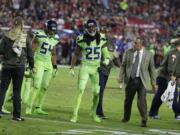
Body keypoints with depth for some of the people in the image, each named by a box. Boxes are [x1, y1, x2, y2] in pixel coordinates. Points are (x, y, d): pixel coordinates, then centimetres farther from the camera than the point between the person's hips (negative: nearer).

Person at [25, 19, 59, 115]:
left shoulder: (55, 39, 9)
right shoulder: (39, 35, -11)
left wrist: (55, 66, 17)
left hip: (48, 63, 6)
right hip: (39, 62, -6)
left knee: (44, 87, 7)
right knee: (36, 86, -14)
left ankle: (38, 108, 16)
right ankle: (28, 108, -12)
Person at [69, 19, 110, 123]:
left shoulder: (101, 38, -2)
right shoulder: (82, 39, -6)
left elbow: (105, 52, 10)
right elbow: (76, 54, 4)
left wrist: (106, 59, -10)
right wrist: (72, 68, 2)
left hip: (97, 68, 2)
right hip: (85, 67, -2)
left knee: (97, 92, 8)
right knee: (81, 90, -13)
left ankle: (93, 112, 31)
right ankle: (75, 114, -14)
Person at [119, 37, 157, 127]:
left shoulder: (148, 55, 1)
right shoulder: (128, 52, 5)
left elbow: (152, 69, 5)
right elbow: (123, 65, 7)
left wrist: (153, 82, 5)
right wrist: (121, 78, -2)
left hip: (142, 81, -2)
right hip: (130, 79, 3)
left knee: (141, 100, -13)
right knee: (128, 100, 11)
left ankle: (144, 120, -5)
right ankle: (126, 117, 30)